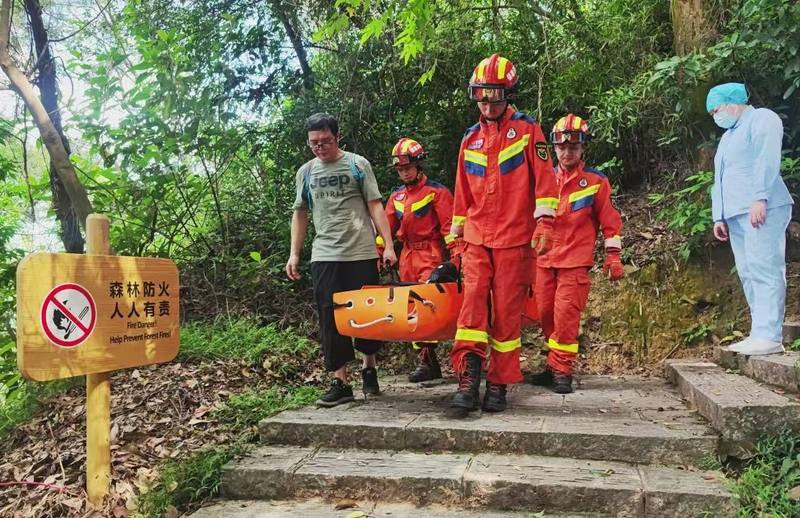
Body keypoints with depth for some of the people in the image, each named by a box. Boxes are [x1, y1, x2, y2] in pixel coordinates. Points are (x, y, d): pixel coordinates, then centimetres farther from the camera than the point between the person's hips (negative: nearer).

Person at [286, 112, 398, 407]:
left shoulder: (357, 165, 2)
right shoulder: (306, 172, 11)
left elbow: (375, 206, 0)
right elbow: (300, 214, 17)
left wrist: (388, 245, -8)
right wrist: (294, 254, 10)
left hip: (362, 253, -2)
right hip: (324, 256, 3)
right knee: (330, 319, 0)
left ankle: (369, 369, 26)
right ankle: (340, 383, 7)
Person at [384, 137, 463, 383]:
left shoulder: (437, 192, -2)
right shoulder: (396, 196, 16)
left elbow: (449, 226, -7)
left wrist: (456, 255, -16)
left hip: (431, 256, -6)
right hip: (407, 257, 7)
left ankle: (427, 360, -12)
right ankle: (425, 360, 13)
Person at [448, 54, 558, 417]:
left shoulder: (527, 129, 3)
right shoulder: (470, 139, 14)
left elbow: (543, 179, -3)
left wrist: (544, 223, -13)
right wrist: (455, 235, 17)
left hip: (514, 238, -3)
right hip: (476, 238, 3)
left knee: (507, 310, 0)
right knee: (472, 300, -11)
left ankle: (498, 384, 9)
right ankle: (468, 379, -15)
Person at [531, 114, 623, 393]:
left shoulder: (596, 181, 2)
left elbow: (610, 221, 4)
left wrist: (613, 257, 0)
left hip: (575, 261, -4)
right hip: (544, 259, 4)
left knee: (566, 314, -9)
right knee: (545, 314, 7)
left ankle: (561, 371, 0)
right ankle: (555, 365, 22)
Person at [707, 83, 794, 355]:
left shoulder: (761, 119, 3)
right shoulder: (727, 137, 29)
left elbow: (767, 160, -13)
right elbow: (719, 180, 26)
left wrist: (760, 198, -23)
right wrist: (719, 217, 18)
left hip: (761, 210, -9)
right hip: (736, 214, 9)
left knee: (764, 270, -13)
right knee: (748, 274, 3)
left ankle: (769, 336, -15)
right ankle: (761, 334, 4)